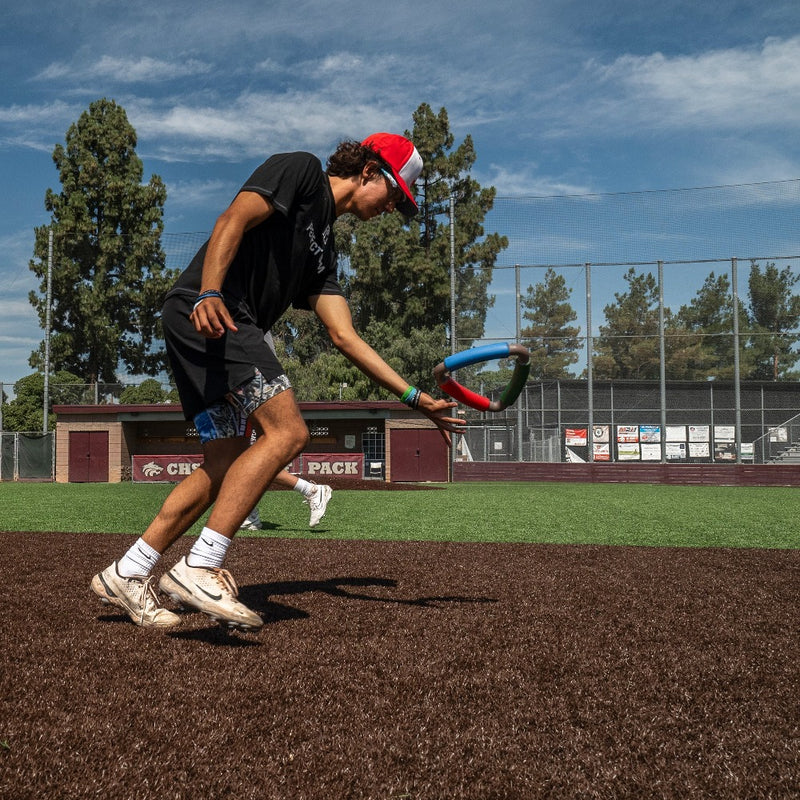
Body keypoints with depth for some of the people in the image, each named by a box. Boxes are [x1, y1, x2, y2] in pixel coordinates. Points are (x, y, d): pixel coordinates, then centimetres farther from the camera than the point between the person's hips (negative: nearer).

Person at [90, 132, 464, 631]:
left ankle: (126, 575, 14)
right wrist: (209, 293, -29)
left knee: (225, 466, 8)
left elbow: (344, 336, 18)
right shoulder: (301, 169, 3)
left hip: (209, 327, 10)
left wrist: (415, 397, 14)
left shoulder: (323, 246, 25)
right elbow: (233, 221, -12)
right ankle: (200, 569, -20)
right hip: (204, 311, -10)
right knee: (287, 432, -18)